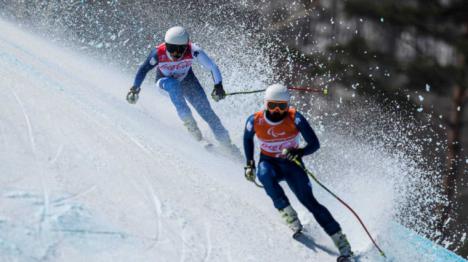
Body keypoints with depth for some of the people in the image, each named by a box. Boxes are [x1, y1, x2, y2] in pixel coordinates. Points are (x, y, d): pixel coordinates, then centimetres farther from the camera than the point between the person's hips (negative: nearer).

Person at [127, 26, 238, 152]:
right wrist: (135, 88, -17)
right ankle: (188, 121, -31)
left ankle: (225, 142, 1)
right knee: (174, 85, -37)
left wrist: (218, 86, -29)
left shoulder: (193, 51, -34)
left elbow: (212, 67, -24)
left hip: (186, 79, 1)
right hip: (165, 81, -1)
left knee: (205, 109, -10)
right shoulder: (158, 54, -34)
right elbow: (143, 70, -18)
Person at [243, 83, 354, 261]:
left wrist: (299, 152, -38)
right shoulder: (255, 121, -14)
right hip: (269, 163, 1)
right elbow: (247, 138, 9)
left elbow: (314, 144, -19)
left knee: (309, 201, -15)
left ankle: (342, 243, -12)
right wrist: (249, 164, 4)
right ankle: (289, 215, -26)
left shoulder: (295, 118, -20)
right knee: (264, 174, -36)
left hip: (291, 164, -1)